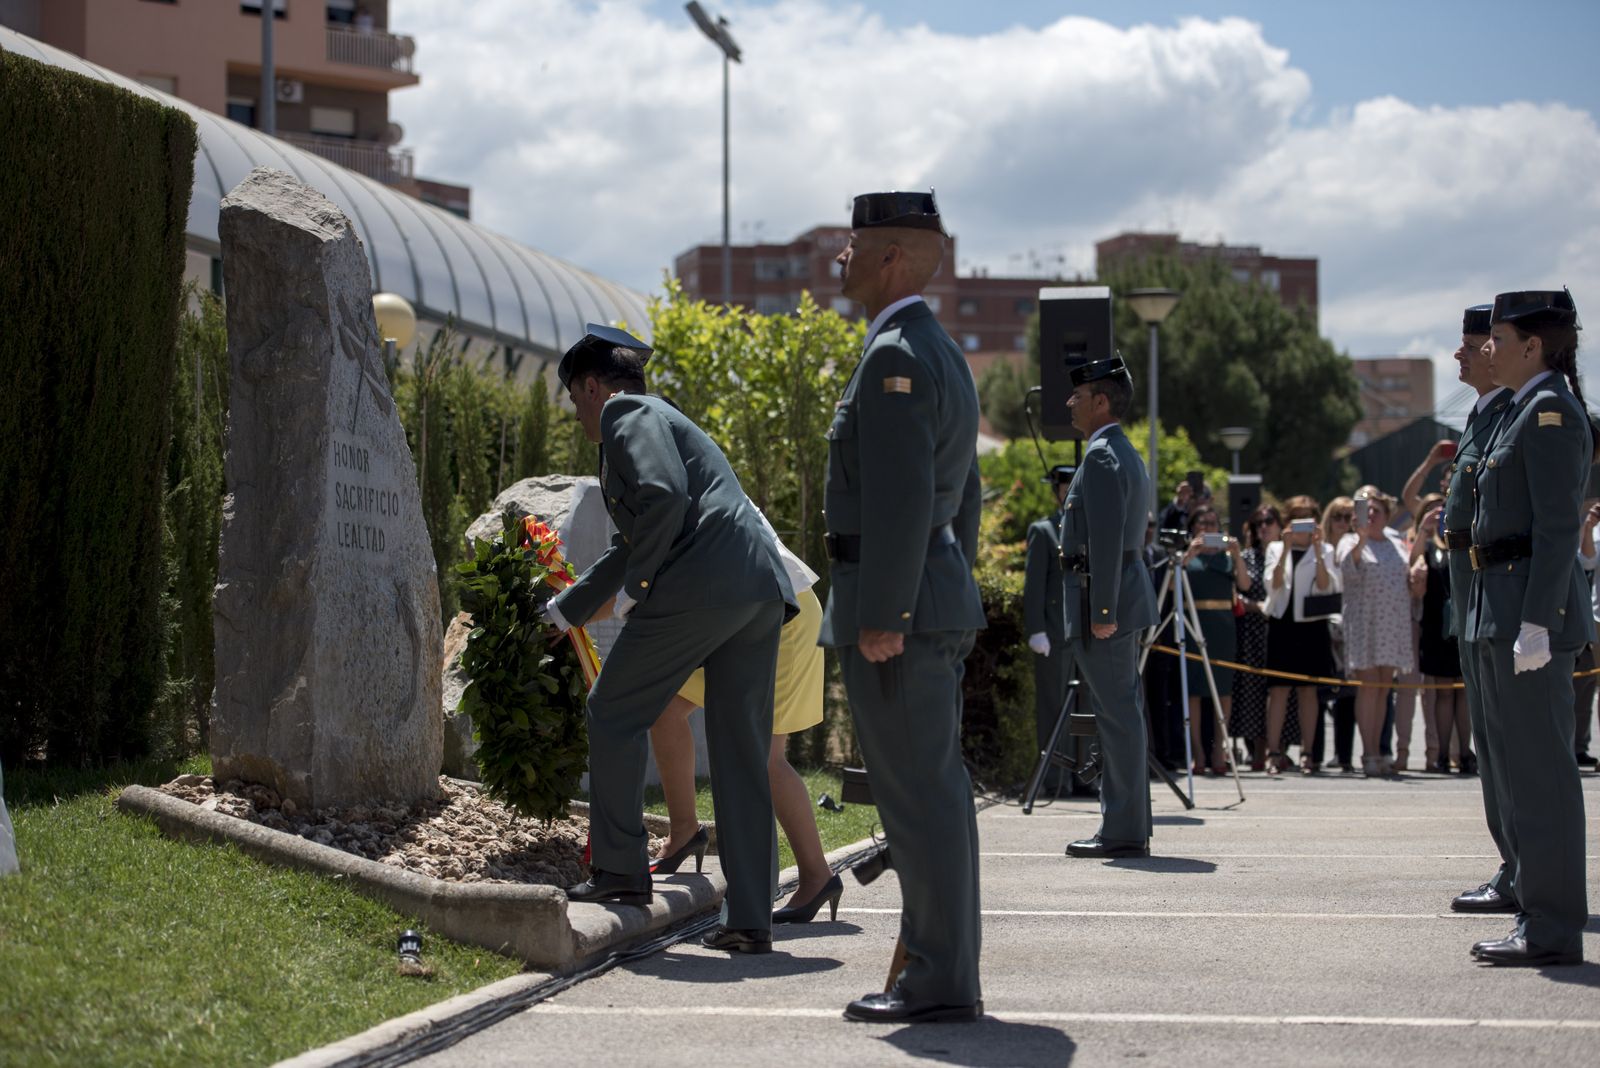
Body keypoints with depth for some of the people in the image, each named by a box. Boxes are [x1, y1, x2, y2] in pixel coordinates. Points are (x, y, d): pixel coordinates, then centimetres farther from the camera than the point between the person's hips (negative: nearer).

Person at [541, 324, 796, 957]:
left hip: (698, 583, -9)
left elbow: (665, 496, -16)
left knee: (615, 714, 8)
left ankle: (621, 870, 12)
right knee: (743, 755, 7)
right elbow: (630, 543, 45)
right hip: (760, 591, 9)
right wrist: (566, 611, 55)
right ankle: (749, 920, 5)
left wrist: (636, 584, -5)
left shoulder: (626, 413, 5)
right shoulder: (665, 421, 34)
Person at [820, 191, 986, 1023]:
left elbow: (901, 495, -22)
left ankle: (938, 982, -4)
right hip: (939, 599, 10)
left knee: (917, 794, -7)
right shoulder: (943, 354, 18)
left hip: (893, 608, -10)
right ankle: (948, 974, 16)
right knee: (937, 791, 11)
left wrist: (883, 617, -23)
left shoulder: (894, 356, -14)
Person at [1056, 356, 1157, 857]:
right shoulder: (1126, 454, 20)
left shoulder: (1101, 457, -13)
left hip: (1104, 601, -11)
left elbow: (1106, 539, -21)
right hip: (1125, 595, 11)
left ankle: (1123, 832, -7)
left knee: (1118, 715, -8)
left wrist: (1102, 612, -23)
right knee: (1122, 713, 12)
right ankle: (1130, 827, 17)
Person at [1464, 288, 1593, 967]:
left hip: (1533, 607, -11)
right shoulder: (1525, 411, 18)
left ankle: (1552, 930, -3)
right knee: (1516, 765, 13)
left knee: (1539, 771, -7)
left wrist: (1536, 625, -23)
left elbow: (1559, 527, -18)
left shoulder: (1551, 411, -12)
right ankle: (1540, 915, 19)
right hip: (1503, 608, 11)